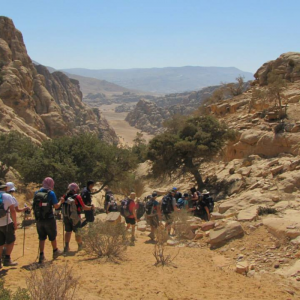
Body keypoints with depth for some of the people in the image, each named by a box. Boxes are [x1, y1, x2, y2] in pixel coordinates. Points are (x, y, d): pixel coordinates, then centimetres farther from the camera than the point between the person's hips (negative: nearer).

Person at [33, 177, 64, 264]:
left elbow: (34, 206, 7)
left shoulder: (36, 193, 2)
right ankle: (55, 251, 31)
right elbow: (56, 206, -11)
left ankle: (41, 255, 10)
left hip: (39, 220, 4)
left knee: (41, 238, 12)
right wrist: (61, 201, 6)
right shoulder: (51, 193, -11)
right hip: (49, 219, -4)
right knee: (52, 237, 15)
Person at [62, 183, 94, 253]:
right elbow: (84, 207, -9)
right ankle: (80, 246, 23)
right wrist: (91, 207, 6)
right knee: (77, 232, 10)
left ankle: (66, 247, 10)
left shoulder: (65, 197, -2)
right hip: (75, 218, -4)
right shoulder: (77, 197, -14)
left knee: (68, 231, 14)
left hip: (66, 217, 4)